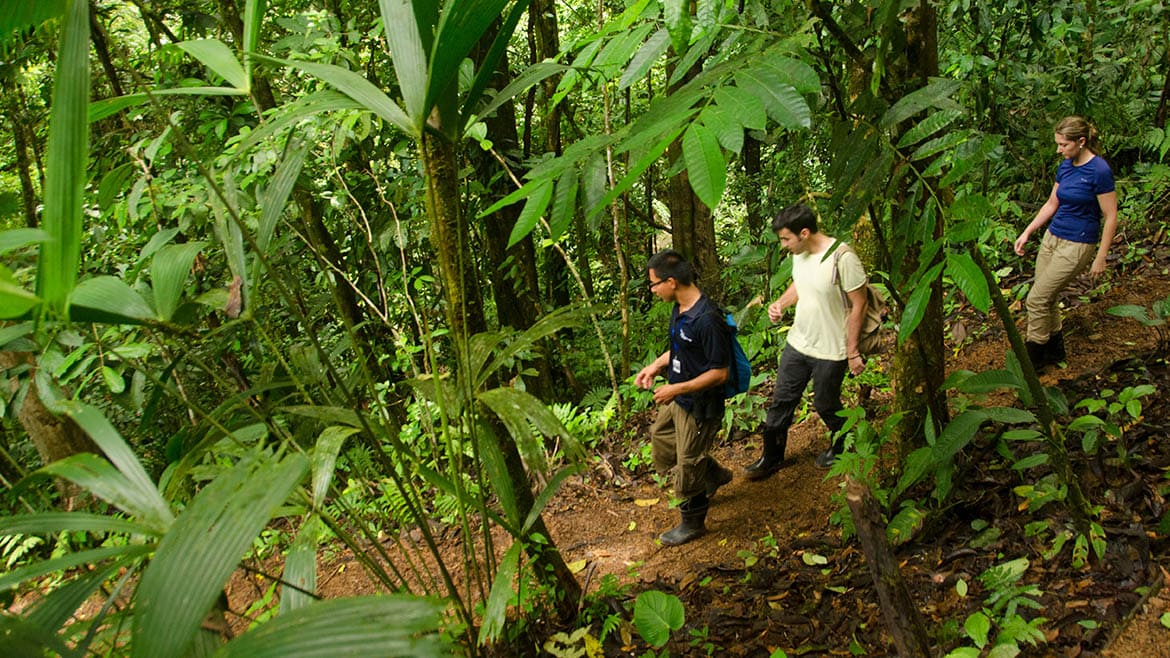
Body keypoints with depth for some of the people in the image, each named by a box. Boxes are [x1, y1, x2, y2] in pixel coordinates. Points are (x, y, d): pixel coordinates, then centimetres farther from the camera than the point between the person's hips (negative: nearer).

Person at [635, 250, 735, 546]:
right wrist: (656, 365, 1)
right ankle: (715, 475, 44)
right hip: (677, 399, 9)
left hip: (699, 406, -9)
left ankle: (692, 522, 32)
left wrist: (677, 389, -25)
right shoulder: (680, 308, -2)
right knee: (661, 444, 26)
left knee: (688, 469, 8)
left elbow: (719, 372, -26)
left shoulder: (707, 320, -31)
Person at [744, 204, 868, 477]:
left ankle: (840, 448, 42)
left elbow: (859, 305, -18)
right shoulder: (799, 253, -2)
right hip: (798, 342, 6)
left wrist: (853, 352, -15)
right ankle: (772, 457, 29)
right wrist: (780, 303, -3)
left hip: (830, 351, -6)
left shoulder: (842, 257, -25)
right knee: (781, 401, 12)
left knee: (826, 405, 13)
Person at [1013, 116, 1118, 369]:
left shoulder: (1099, 171, -17)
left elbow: (1111, 217, -13)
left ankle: (1032, 356, 5)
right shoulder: (1065, 167, 5)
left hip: (1077, 245, -7)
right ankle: (1055, 350, 27)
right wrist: (1027, 233, 13)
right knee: (1047, 298, 10)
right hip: (1052, 238, 7)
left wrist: (1100, 258, -12)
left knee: (1036, 299, -9)